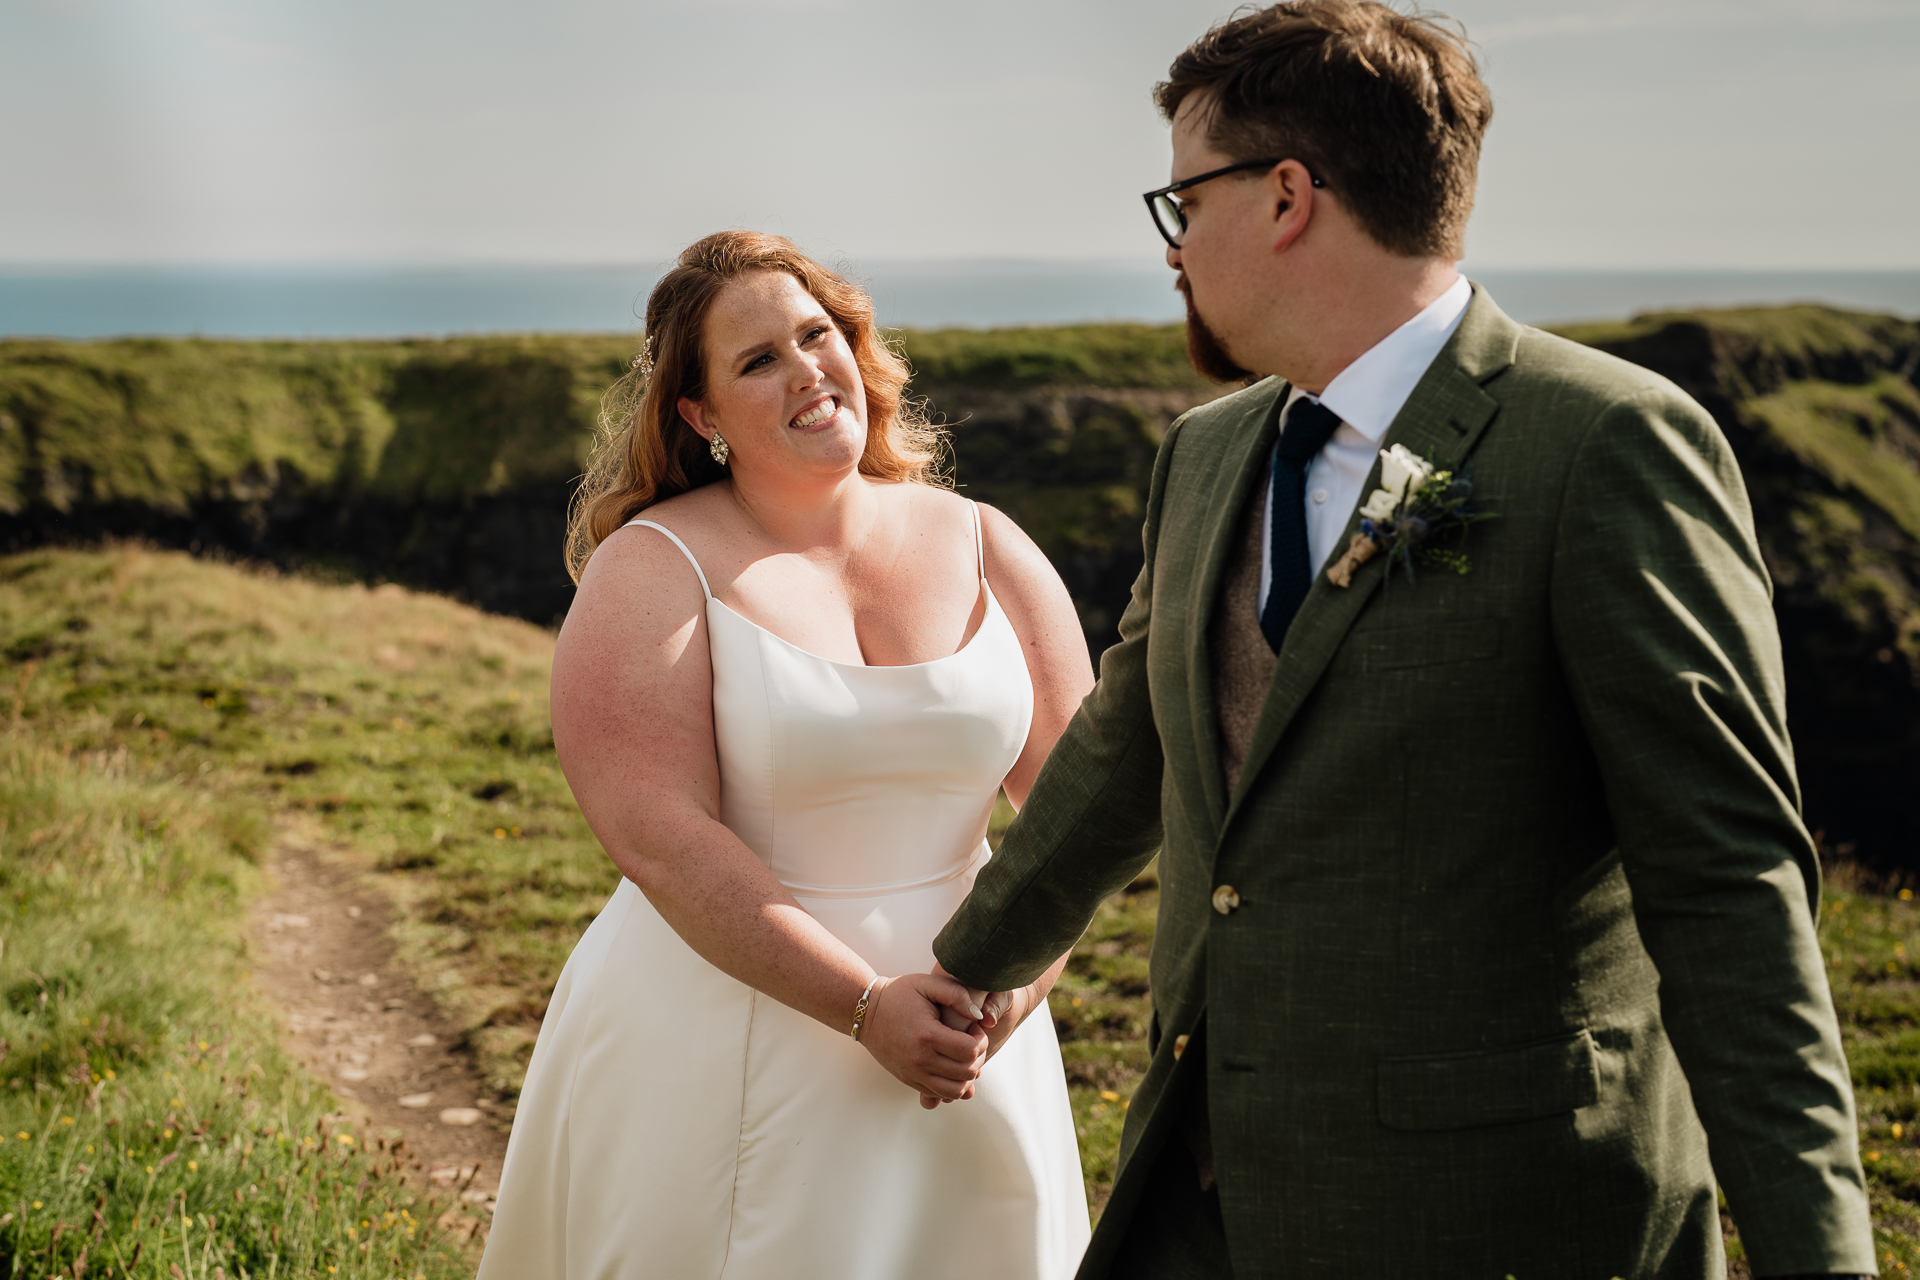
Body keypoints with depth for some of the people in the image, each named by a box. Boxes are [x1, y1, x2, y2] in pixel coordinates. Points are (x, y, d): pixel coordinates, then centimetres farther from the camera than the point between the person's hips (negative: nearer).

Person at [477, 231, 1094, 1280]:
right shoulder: (652, 573, -7)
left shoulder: (985, 550, 4)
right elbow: (660, 839, -17)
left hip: (960, 1034, 4)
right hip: (722, 1054, -3)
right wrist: (867, 1005, -22)